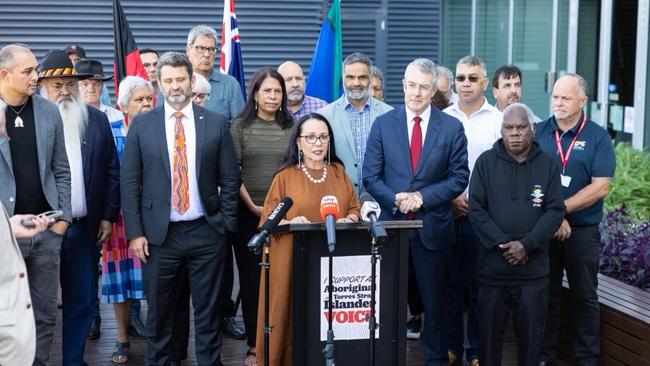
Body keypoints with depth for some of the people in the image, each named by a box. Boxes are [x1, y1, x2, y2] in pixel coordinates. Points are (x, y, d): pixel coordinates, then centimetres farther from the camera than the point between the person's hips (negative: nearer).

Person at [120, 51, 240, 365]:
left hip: (206, 232, 0)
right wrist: (135, 232, -5)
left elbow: (230, 179, 5)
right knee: (158, 312, 9)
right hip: (159, 234, 0)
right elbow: (129, 182, 1)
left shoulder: (216, 123, 2)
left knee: (208, 312, 8)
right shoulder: (141, 124, 2)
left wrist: (227, 225, -1)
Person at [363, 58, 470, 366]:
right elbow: (371, 176, 1)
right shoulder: (383, 124, 3)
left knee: (434, 300, 9)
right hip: (392, 223, 1)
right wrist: (395, 199, -16)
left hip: (433, 226, -1)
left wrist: (422, 196, -14)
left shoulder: (452, 128, 0)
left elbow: (459, 177, -2)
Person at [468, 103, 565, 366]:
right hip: (492, 267, 0)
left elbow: (555, 211, -1)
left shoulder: (547, 164, 4)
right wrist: (502, 244, -12)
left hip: (533, 269, 1)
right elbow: (476, 209, -3)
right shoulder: (485, 162, 2)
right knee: (489, 332, 8)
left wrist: (526, 244, -13)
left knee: (531, 334, 8)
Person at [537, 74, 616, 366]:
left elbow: (600, 187, -11)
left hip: (583, 230, -1)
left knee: (584, 297, 9)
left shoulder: (597, 137, -4)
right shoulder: (538, 132, 1)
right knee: (545, 294, 11)